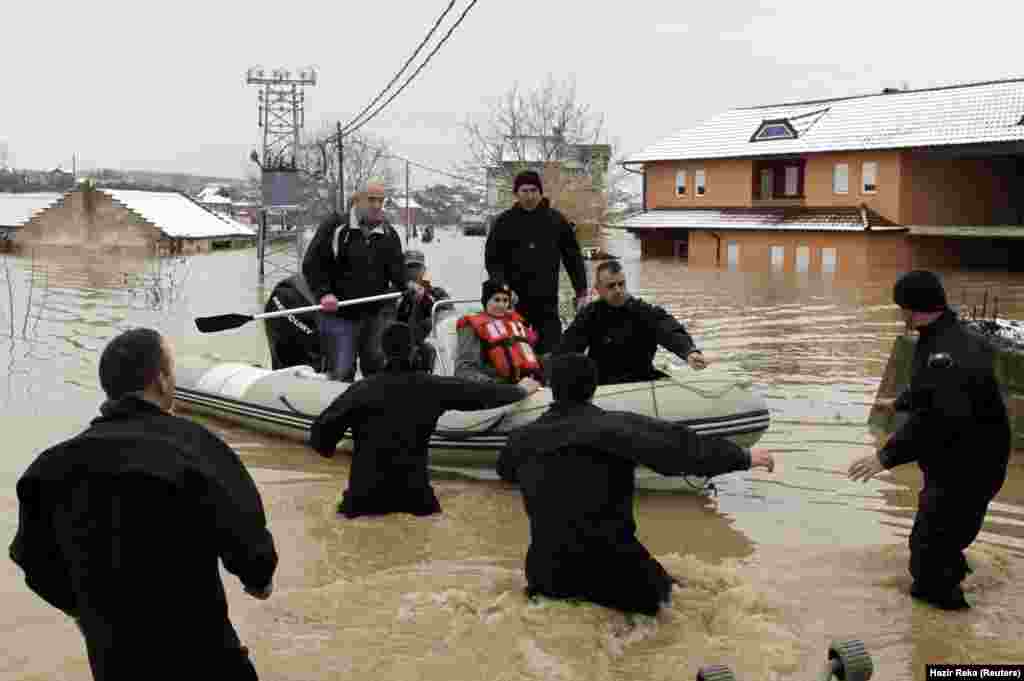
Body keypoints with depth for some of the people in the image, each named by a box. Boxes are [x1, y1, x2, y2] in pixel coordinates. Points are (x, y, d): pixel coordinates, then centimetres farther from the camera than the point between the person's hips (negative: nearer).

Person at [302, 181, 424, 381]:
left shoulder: (389, 234, 9)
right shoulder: (335, 226, -5)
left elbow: (397, 268, 8)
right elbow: (312, 263, -5)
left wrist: (407, 284, -14)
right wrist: (324, 293, -17)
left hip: (378, 313, 4)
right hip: (340, 314, -4)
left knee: (380, 370, 11)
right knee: (341, 373, -1)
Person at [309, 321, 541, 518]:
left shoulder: (362, 389, -7)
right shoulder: (432, 387, -5)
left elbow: (321, 431, -8)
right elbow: (481, 393, 7)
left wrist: (328, 449, 16)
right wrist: (521, 389, 24)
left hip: (365, 495, 0)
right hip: (414, 496, 0)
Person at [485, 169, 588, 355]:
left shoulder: (556, 221, 8)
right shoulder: (504, 223, 5)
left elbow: (573, 257, 11)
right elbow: (492, 259, 5)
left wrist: (581, 292, 6)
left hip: (547, 301, 0)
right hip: (514, 301, 0)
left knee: (550, 352, -2)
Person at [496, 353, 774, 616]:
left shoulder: (523, 438, 0)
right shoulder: (617, 425, -15)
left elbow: (505, 471, 23)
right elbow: (678, 445, -22)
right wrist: (743, 457, -12)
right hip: (615, 575, -4)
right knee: (657, 591, 24)